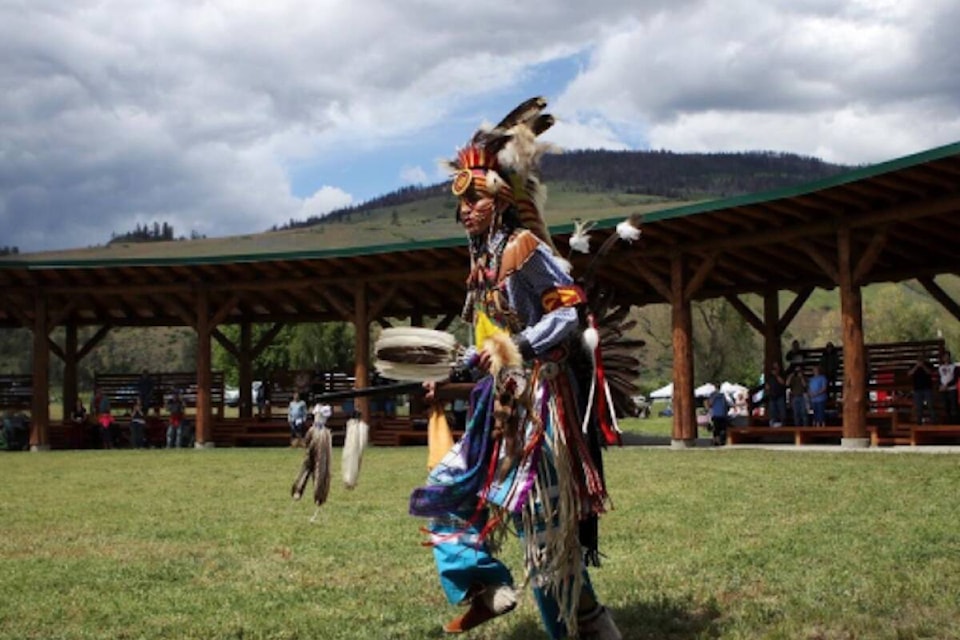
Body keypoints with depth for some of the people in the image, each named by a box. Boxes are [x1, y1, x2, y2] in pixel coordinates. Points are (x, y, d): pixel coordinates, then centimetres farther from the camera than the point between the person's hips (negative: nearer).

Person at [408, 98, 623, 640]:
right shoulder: (485, 261, 14)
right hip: (503, 401, 10)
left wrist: (516, 348, -25)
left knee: (541, 513, -6)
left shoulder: (524, 249, -12)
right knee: (450, 488, 11)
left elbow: (569, 312, -18)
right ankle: (487, 586, 17)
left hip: (538, 398, -9)